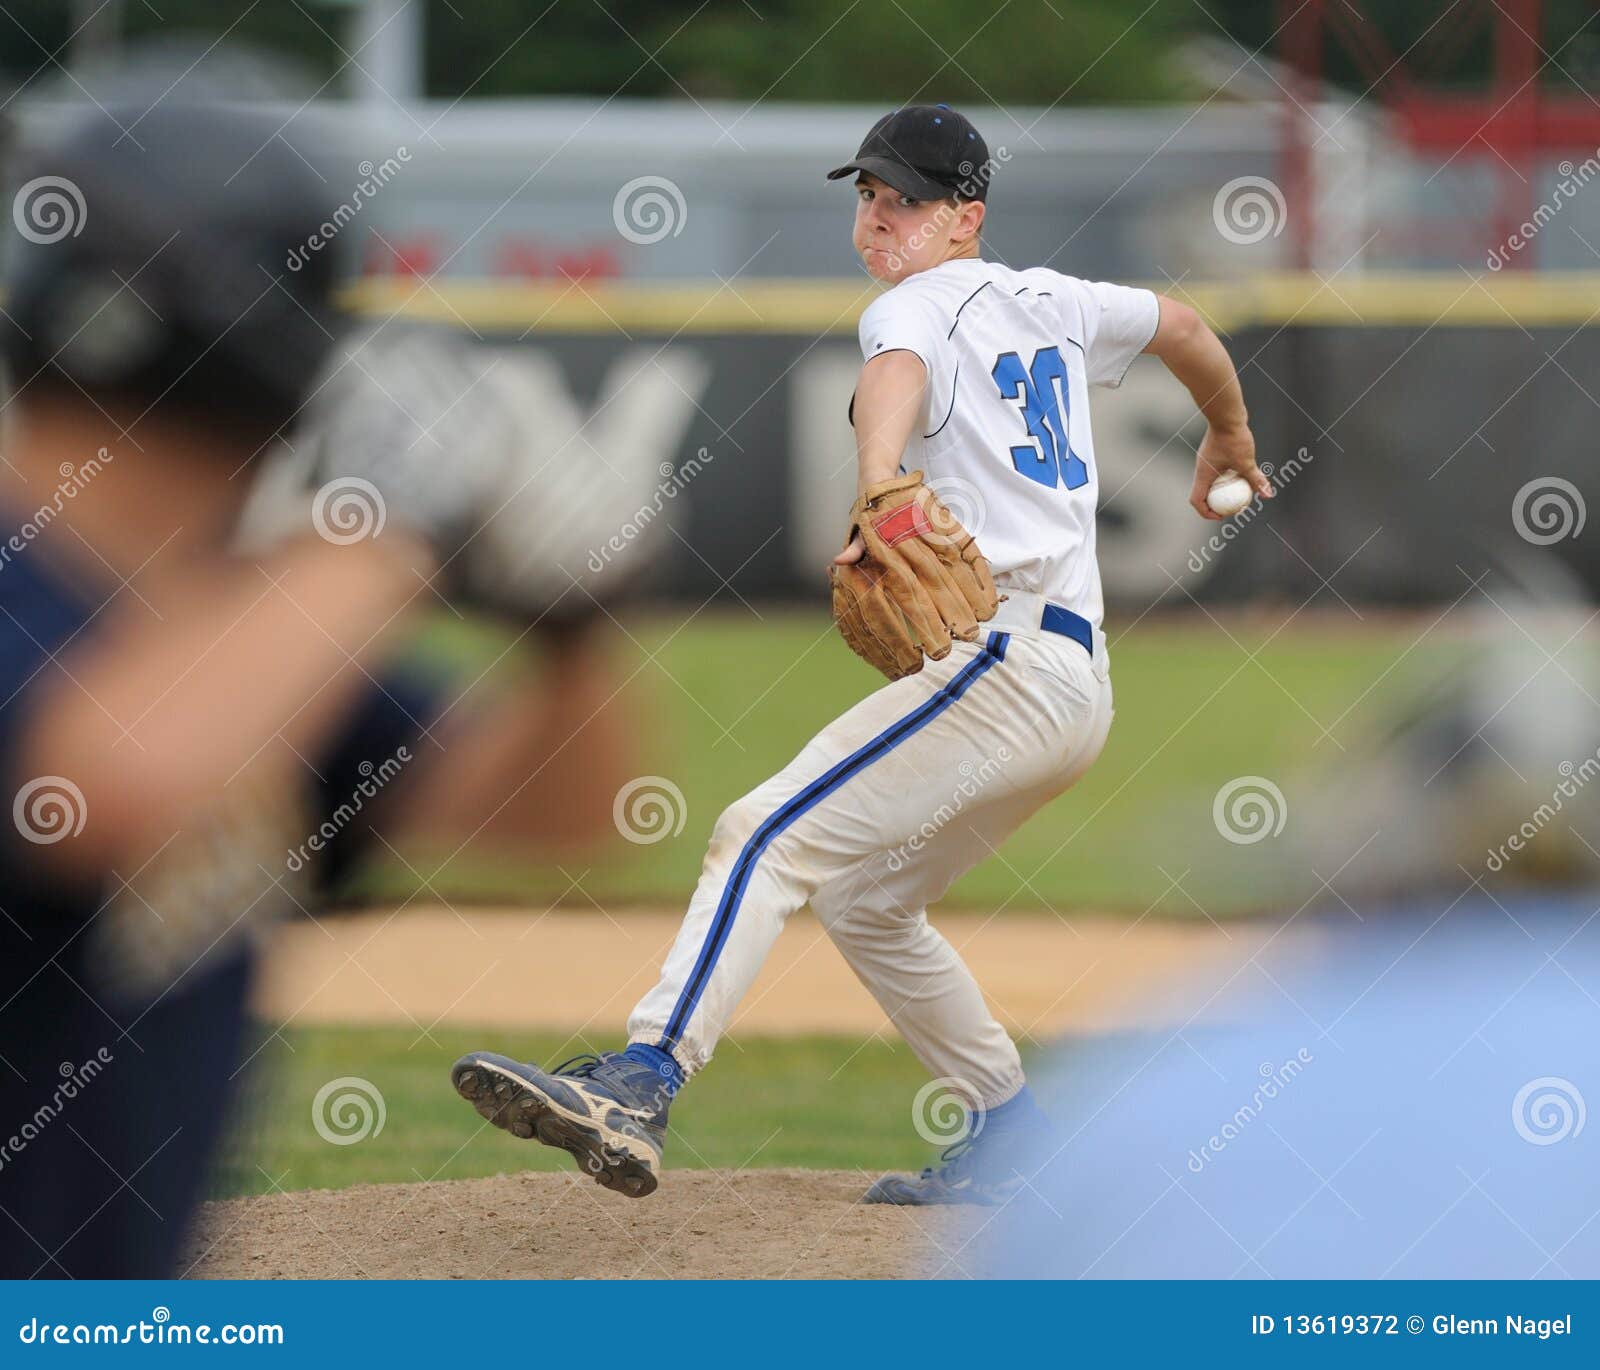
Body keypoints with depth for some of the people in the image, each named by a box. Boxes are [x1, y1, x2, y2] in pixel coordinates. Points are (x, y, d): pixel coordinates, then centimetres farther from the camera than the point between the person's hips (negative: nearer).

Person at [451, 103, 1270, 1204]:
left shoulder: (918, 307, -2)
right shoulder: (1050, 304, 22)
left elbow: (898, 372, -26)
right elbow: (1182, 325, 39)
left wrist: (884, 491, -46)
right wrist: (1230, 437, 57)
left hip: (1004, 660, -10)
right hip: (1079, 688, 10)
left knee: (771, 837, -23)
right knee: (864, 902, 24)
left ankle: (640, 1088, -40)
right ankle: (1015, 1144, 26)